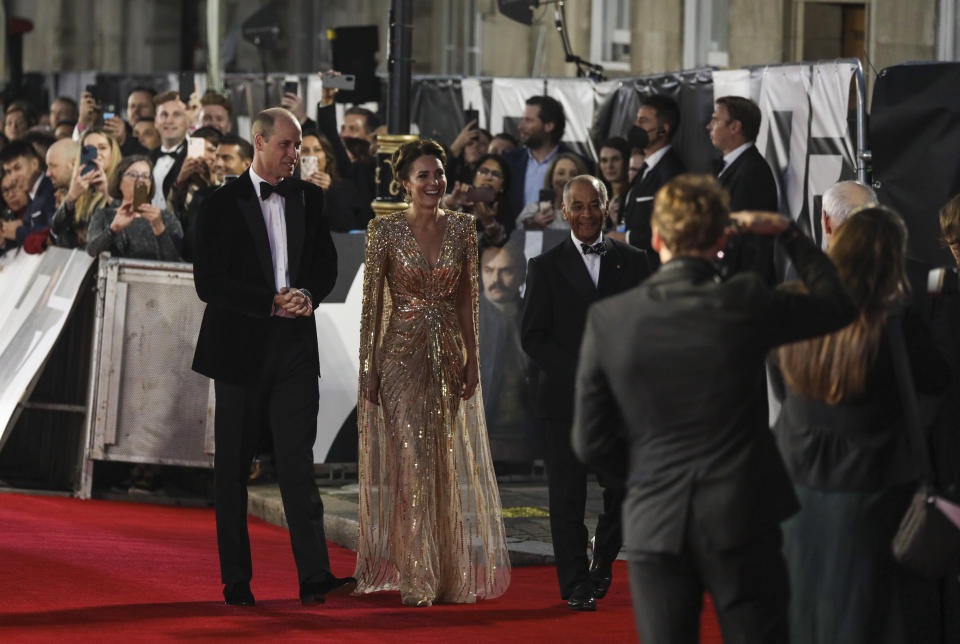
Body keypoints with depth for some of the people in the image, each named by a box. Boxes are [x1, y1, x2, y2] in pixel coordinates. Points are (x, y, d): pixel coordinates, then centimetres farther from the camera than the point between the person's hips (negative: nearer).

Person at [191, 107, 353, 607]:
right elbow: (209, 283, -9)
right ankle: (235, 582, 11)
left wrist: (306, 295, -7)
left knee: (298, 463, -5)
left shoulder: (307, 198, 9)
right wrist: (273, 301, -15)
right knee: (233, 468, 4)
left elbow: (326, 264, 15)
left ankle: (315, 577, -10)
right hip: (240, 345, -2)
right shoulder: (224, 203, -4)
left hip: (294, 346, 2)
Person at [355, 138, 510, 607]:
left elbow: (466, 299, 8)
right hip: (402, 358, -4)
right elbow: (371, 303, -5)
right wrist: (368, 369, -8)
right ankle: (415, 580, -1)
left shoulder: (462, 228, 4)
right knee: (410, 461, -6)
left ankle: (453, 575, 16)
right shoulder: (385, 230, -6)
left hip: (449, 356, 4)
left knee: (452, 464, 6)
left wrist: (471, 358, 2)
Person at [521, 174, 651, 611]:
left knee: (623, 489, 0)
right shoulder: (546, 267, 5)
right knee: (567, 495, -1)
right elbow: (532, 336, 0)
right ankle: (576, 584, 8)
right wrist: (577, 374, -12)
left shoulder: (633, 262, 9)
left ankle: (602, 562, 25)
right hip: (566, 398, -1)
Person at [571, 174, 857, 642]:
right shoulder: (743, 304, -9)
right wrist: (787, 232, 17)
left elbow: (591, 442, 1)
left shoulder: (607, 318, -4)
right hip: (740, 517, -1)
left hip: (653, 525, 2)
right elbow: (838, 305, 9)